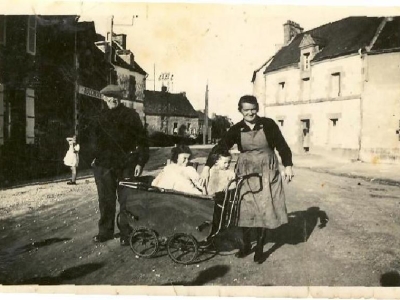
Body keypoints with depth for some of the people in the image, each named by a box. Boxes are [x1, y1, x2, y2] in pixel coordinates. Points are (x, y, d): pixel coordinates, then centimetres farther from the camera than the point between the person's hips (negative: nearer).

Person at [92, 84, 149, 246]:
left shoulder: (130, 115, -2)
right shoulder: (103, 116, 13)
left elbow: (141, 139, -5)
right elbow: (97, 138, 22)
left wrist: (140, 161, -11)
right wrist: (96, 157, 13)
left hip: (126, 164, -5)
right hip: (105, 164, 5)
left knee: (125, 199, 2)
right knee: (106, 199, 11)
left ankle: (126, 234, 13)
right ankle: (105, 231, 25)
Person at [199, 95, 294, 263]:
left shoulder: (268, 124, -6)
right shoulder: (236, 129, -3)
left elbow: (282, 145, -1)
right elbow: (220, 147, -10)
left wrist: (288, 166, -11)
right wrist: (207, 167, -21)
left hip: (266, 172, -1)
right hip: (245, 172, 1)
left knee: (264, 210, 4)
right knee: (244, 210, 5)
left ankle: (259, 248, 19)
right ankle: (245, 245, 24)